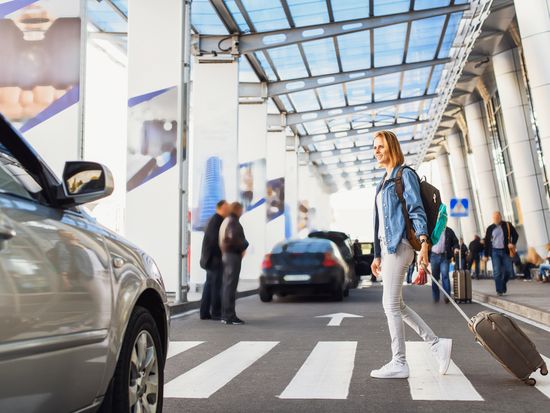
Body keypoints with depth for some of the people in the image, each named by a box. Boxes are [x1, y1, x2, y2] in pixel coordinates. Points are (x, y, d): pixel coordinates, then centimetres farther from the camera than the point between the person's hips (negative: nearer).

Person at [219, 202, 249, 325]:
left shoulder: (225, 221, 17)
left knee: (226, 285, 14)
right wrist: (244, 246, -9)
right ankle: (230, 316, -8)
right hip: (233, 255, -10)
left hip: (226, 254, 10)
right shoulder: (234, 222, -14)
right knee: (231, 286, -9)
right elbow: (234, 239, -26)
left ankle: (225, 315, 20)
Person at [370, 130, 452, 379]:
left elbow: (416, 209, -12)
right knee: (396, 305, 9)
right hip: (387, 246, 9)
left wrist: (423, 241, -25)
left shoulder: (405, 175, -3)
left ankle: (398, 363, 0)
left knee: (391, 305, -7)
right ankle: (437, 344, 16)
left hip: (399, 245, -9)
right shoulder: (384, 181, 22)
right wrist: (377, 255, 21)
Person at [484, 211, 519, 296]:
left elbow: (515, 235, 9)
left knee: (509, 271, 0)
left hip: (505, 251, 1)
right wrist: (486, 255, 6)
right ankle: (499, 290, -3)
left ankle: (503, 284, 27)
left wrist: (513, 243, -11)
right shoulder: (490, 228, 4)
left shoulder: (507, 225, 3)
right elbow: (487, 242, 8)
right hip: (495, 251, 0)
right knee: (497, 272, -6)